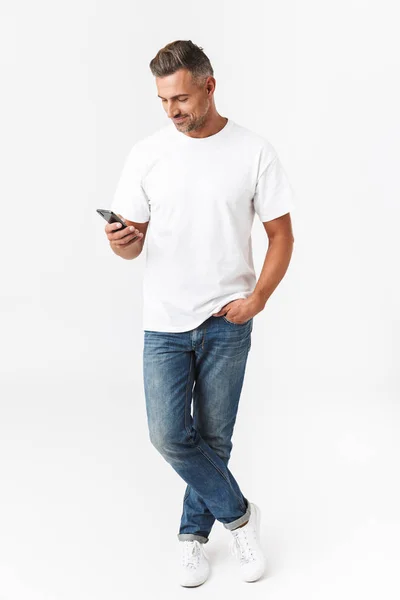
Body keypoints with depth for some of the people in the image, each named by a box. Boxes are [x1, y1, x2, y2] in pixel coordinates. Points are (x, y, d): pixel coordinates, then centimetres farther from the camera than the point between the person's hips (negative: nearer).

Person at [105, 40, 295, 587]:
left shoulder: (254, 152, -4)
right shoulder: (146, 154, 1)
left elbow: (281, 235, 0)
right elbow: (134, 240, 5)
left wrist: (258, 297, -14)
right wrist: (123, 243, -20)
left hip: (227, 324, -1)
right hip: (165, 322, 1)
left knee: (214, 439, 9)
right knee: (169, 436, -5)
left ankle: (194, 534, 32)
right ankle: (238, 514, 19)